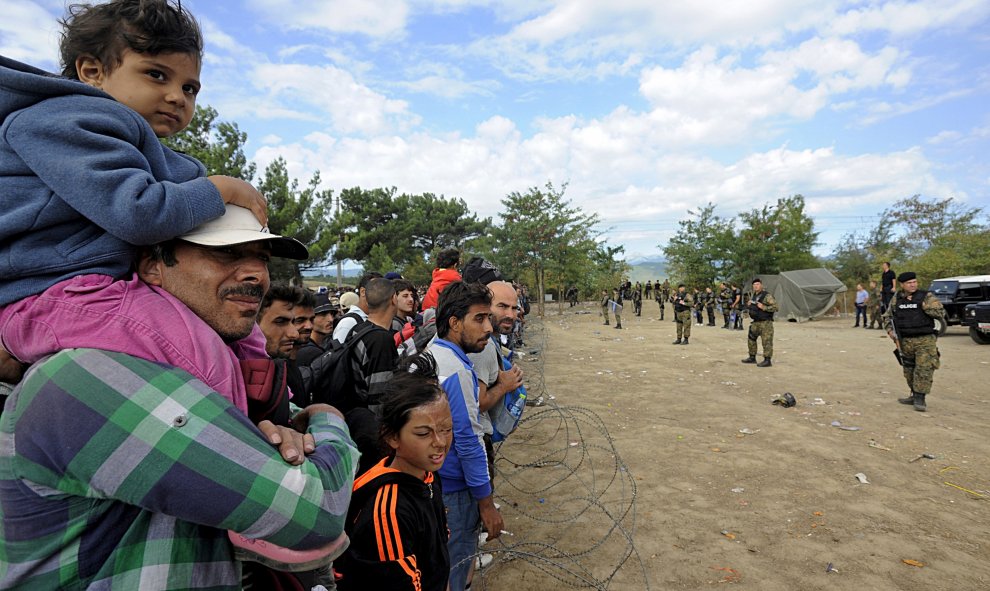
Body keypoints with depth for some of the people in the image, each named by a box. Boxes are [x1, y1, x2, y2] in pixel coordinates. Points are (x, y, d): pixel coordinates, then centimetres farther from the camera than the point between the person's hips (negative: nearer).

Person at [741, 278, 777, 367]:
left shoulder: (767, 296, -12)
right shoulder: (754, 296, 13)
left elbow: (775, 306, -18)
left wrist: (764, 307, -23)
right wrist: (749, 304, 9)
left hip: (765, 323, -9)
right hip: (755, 323, 9)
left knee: (766, 342, -6)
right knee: (751, 339, 13)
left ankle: (767, 361, -1)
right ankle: (752, 358, 23)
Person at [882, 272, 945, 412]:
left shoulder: (926, 297, -4)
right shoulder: (897, 299, 7)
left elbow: (941, 313, -12)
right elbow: (887, 316, 17)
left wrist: (924, 306, -18)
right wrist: (890, 330, 3)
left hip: (925, 340, -4)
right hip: (905, 341, 4)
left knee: (924, 369, -10)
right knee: (909, 371, 12)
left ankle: (920, 399, -5)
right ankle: (915, 395, 25)